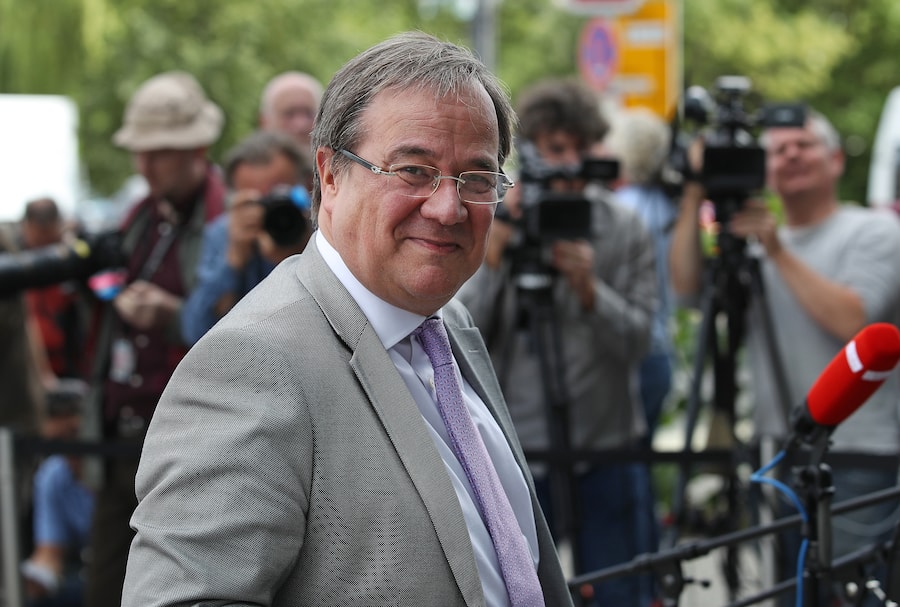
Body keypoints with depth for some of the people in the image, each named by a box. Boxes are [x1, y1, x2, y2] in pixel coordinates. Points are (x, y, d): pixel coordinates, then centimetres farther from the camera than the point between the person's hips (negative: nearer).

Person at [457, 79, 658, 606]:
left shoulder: (624, 229, 1)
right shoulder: (491, 223, -1)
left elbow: (638, 340, -4)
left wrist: (589, 288, -21)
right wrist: (493, 258, -19)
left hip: (605, 448, 1)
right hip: (515, 448, 0)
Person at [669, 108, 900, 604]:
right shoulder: (750, 239, 16)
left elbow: (851, 321, -15)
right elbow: (687, 286, 1)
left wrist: (779, 252, -13)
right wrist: (695, 196, -4)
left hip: (856, 462, -6)